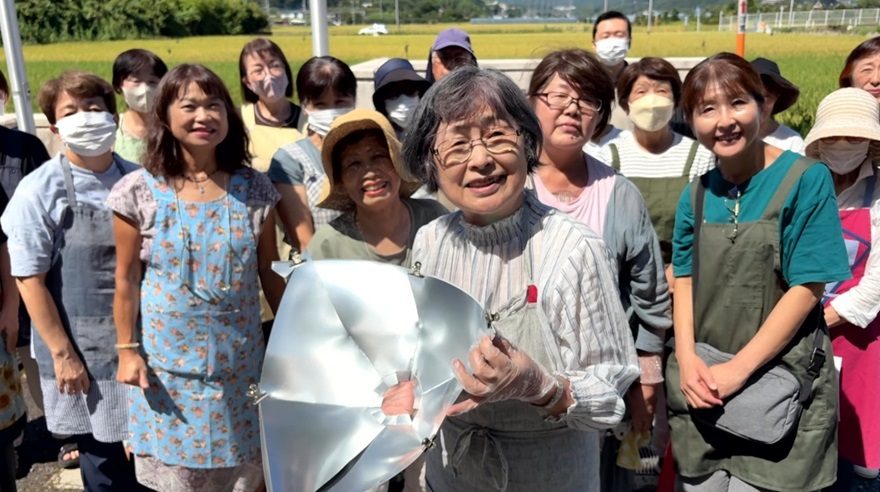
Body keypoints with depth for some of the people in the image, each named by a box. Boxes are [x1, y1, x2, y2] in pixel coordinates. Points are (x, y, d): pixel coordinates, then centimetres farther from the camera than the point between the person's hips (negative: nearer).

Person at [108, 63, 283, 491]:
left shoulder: (254, 189, -4)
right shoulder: (139, 192, -8)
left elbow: (270, 272, 3)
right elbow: (126, 279, -1)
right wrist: (126, 349, -2)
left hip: (239, 360, 1)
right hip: (167, 360, -1)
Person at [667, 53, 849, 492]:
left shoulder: (805, 180, -10)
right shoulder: (697, 193, 3)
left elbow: (806, 289, -14)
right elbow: (685, 280, 6)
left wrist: (739, 369, -17)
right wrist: (686, 359, -9)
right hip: (702, 387, 4)